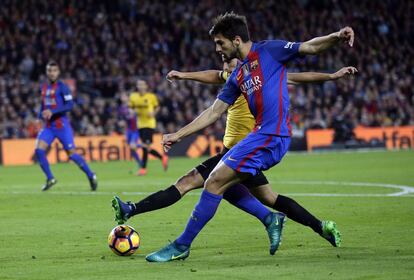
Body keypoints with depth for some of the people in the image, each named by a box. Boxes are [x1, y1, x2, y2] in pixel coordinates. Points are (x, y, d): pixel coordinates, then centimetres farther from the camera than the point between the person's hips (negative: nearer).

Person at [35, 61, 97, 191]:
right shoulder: (43, 87, 12)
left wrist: (52, 112, -23)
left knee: (71, 153, -5)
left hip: (61, 125, -6)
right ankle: (50, 178, 0)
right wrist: (41, 115, 10)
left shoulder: (62, 87, -8)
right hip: (48, 126, 6)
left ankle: (91, 176, 12)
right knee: (38, 149, -13)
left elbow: (70, 105, -16)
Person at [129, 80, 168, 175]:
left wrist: (153, 113, -11)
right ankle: (163, 157, 29)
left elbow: (157, 107, 9)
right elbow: (131, 108, 14)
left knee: (146, 146, -14)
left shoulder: (151, 96, -4)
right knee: (146, 148, 6)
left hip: (149, 124, -5)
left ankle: (143, 168, -9)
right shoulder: (133, 96, 3)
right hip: (140, 124, 5)